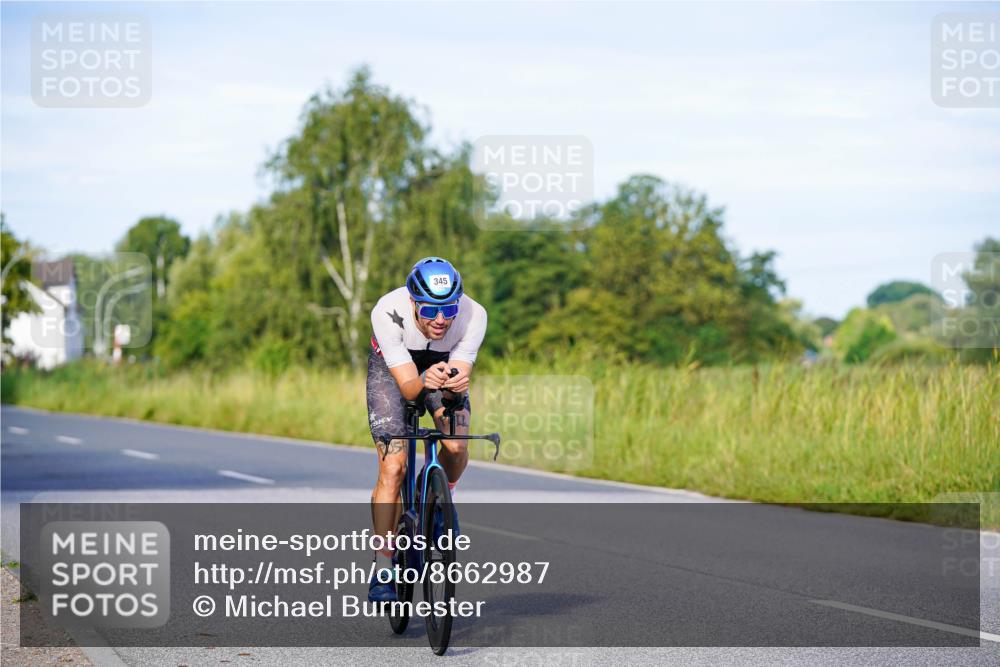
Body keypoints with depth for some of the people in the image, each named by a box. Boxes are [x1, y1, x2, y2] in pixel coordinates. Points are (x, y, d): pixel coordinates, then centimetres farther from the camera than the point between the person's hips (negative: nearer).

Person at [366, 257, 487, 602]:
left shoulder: (473, 315, -33)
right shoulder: (388, 312, -38)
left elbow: (460, 374, -31)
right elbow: (408, 387, -37)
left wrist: (456, 384, -54)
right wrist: (425, 382, -59)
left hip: (445, 365, 2)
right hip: (391, 368, -2)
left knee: (457, 447, -22)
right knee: (393, 467, -15)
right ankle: (382, 571, -8)